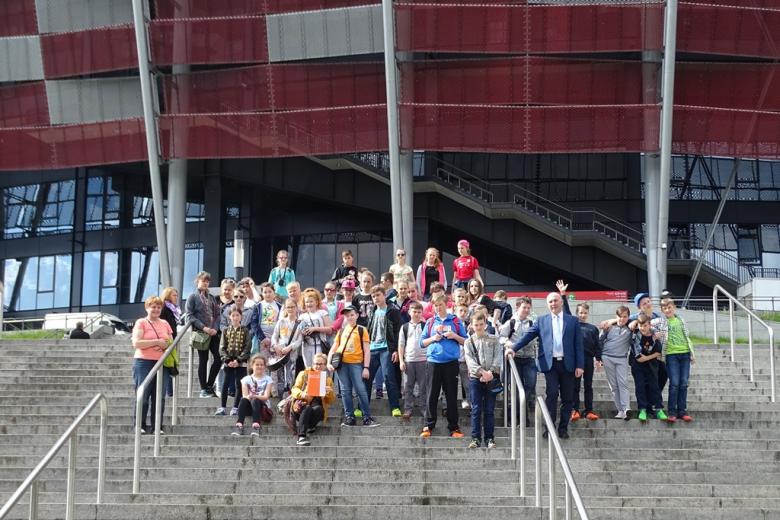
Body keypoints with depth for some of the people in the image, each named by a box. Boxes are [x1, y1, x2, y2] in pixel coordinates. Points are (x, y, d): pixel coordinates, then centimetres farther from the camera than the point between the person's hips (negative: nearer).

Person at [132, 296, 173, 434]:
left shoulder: (165, 324, 16)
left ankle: (156, 426, 8)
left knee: (159, 397, 3)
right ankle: (139, 425, 3)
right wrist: (156, 342, -14)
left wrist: (165, 345, -4)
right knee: (142, 396, -3)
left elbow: (171, 342, 19)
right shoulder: (141, 323, 0)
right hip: (143, 362, -5)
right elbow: (136, 343, -11)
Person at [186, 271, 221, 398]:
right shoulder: (192, 297, 1)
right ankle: (203, 389, 7)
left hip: (213, 333, 4)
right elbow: (190, 316, -6)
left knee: (218, 358, -4)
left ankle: (209, 386, 9)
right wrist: (203, 327, -15)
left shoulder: (212, 298, 16)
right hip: (200, 334, -4)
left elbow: (217, 314, 13)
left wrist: (215, 328, -5)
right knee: (203, 360, 0)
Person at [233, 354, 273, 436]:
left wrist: (254, 396, -27)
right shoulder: (246, 379, 11)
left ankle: (256, 426, -52)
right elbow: (245, 396, -3)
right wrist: (248, 397, -28)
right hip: (249, 407, 1)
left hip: (262, 406, -1)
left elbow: (266, 397, -7)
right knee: (243, 400, -33)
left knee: (255, 401, -36)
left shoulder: (268, 379, 6)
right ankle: (239, 425, -46)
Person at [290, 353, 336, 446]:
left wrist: (329, 392, -13)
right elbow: (294, 390, 1)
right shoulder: (304, 374, 13)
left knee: (318, 408, -35)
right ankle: (301, 437, -46)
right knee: (307, 408, -37)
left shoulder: (328, 379, 17)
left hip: (317, 406, 1)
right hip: (302, 406, -1)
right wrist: (302, 394, -23)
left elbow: (331, 401, 11)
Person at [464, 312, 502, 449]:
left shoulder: (494, 340, 8)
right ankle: (476, 438, 3)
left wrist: (491, 372, -15)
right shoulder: (469, 342, 7)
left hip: (492, 378, 0)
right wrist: (482, 372, -18)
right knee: (476, 409, -1)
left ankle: (489, 437, 8)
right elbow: (470, 360, -4)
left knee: (489, 410, 3)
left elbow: (498, 358, -1)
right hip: (475, 378, 0)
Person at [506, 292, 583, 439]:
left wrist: (580, 365, -2)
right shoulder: (542, 321, 9)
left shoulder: (572, 321, 8)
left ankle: (563, 428, 14)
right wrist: (514, 348, -14)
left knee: (568, 398, 4)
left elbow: (578, 344, 5)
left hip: (567, 364, 1)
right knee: (552, 394, -11)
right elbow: (528, 336, 1)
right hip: (550, 363, -1)